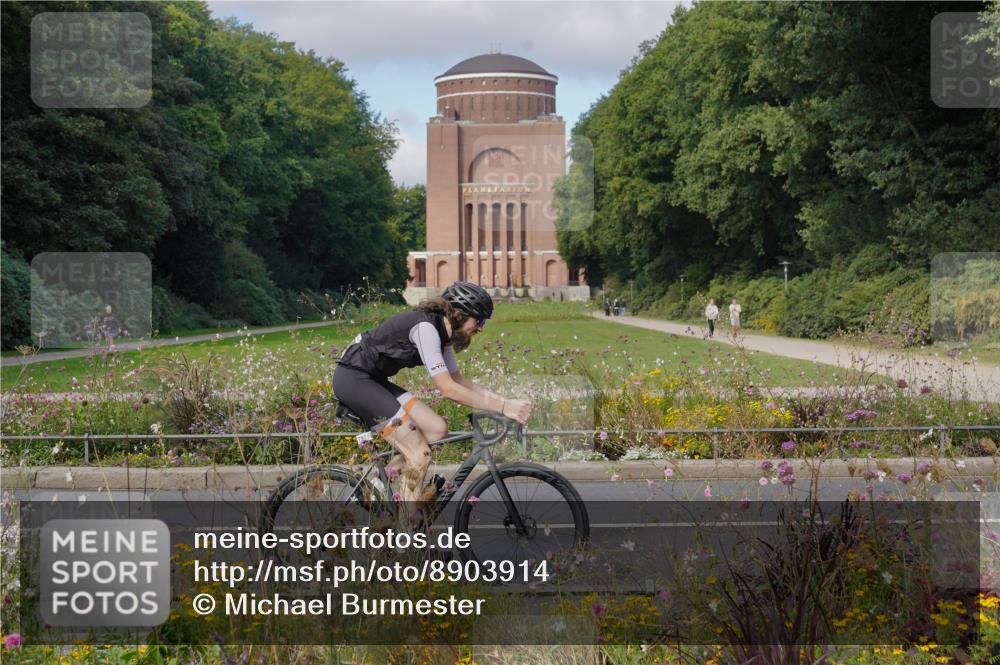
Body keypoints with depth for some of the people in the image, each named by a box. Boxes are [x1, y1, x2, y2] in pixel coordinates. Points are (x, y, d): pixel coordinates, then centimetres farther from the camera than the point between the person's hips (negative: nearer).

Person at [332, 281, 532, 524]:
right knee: (420, 455, -14)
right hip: (352, 378, -10)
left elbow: (459, 381, 13)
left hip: (375, 381, 10)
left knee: (437, 429, -1)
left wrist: (505, 402, 2)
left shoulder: (441, 331, 8)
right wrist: (502, 407, -23)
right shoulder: (425, 328, -22)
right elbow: (448, 389, -25)